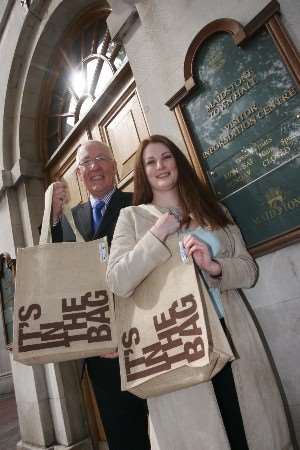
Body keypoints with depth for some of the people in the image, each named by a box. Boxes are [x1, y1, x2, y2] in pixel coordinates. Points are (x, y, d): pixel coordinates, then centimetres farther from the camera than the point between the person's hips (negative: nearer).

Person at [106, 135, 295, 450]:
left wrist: (215, 267, -14)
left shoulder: (214, 210, 11)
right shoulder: (132, 216, 3)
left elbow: (249, 270, 7)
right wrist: (158, 234, -13)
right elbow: (117, 283, -9)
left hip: (231, 333, 3)